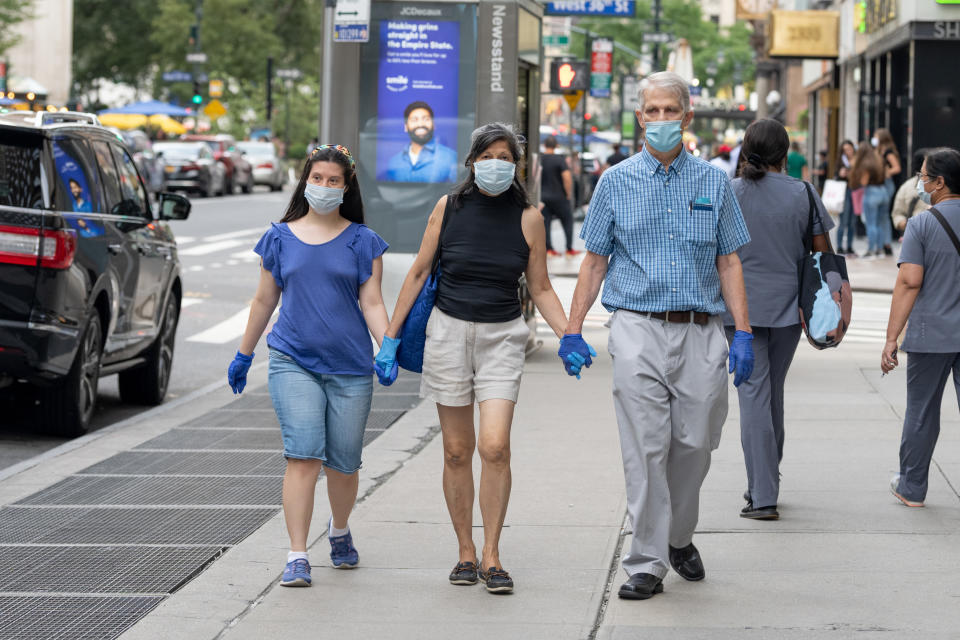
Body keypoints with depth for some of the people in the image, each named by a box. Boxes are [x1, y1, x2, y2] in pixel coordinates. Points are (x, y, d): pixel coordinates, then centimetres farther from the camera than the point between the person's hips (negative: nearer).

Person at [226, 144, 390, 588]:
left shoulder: (362, 242, 5)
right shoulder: (280, 238, 8)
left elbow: (372, 303, 3)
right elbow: (264, 300, 17)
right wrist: (243, 355, 21)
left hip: (350, 366, 0)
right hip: (293, 361, 0)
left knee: (343, 463, 7)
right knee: (303, 457, -13)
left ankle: (339, 531, 36)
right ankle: (297, 557, -12)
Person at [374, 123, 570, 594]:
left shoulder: (528, 218, 0)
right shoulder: (449, 208, 0)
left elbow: (540, 289, 8)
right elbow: (418, 273, 7)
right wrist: (390, 338, 5)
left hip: (502, 335, -1)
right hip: (448, 330, 1)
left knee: (495, 447, -14)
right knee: (457, 451, 4)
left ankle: (491, 555, -3)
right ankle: (465, 552, 15)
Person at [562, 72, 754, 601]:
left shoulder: (713, 183, 8)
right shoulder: (616, 182, 6)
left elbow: (729, 263, 9)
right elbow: (594, 261, 8)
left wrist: (743, 334, 1)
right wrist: (572, 330, 1)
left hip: (699, 333, 1)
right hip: (638, 329, -1)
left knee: (695, 444, 5)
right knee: (645, 449, -5)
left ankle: (678, 536, 30)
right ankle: (647, 562, 1)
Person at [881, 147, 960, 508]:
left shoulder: (922, 225, -9)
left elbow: (910, 281, -14)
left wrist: (892, 338, -11)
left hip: (930, 335, -3)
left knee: (921, 413, 9)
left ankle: (912, 488, 19)